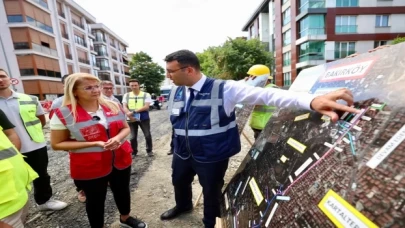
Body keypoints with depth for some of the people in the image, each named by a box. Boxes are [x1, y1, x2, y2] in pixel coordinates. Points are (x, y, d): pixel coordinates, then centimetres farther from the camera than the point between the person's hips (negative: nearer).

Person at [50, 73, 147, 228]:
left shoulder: (112, 106, -2)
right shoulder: (63, 114, -12)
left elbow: (125, 128, 8)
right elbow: (57, 144, -10)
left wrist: (118, 138, -16)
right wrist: (94, 143, -21)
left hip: (121, 160, 4)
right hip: (89, 167, -4)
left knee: (122, 191, 22)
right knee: (95, 200, 15)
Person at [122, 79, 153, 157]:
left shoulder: (146, 95, -3)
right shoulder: (126, 95, 6)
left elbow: (146, 107, -14)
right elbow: (124, 107, -2)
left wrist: (134, 111, -22)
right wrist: (129, 114, -23)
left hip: (144, 118, -2)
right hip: (132, 119, 2)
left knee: (148, 135, 3)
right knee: (133, 137, 10)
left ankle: (149, 150, 23)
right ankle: (134, 152, 27)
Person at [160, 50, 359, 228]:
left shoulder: (223, 89, -23)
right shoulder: (175, 93, -2)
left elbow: (265, 94, -33)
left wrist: (311, 100, -45)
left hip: (212, 158, -6)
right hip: (182, 154, 7)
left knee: (211, 192, 19)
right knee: (179, 182, 30)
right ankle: (183, 206, 65)